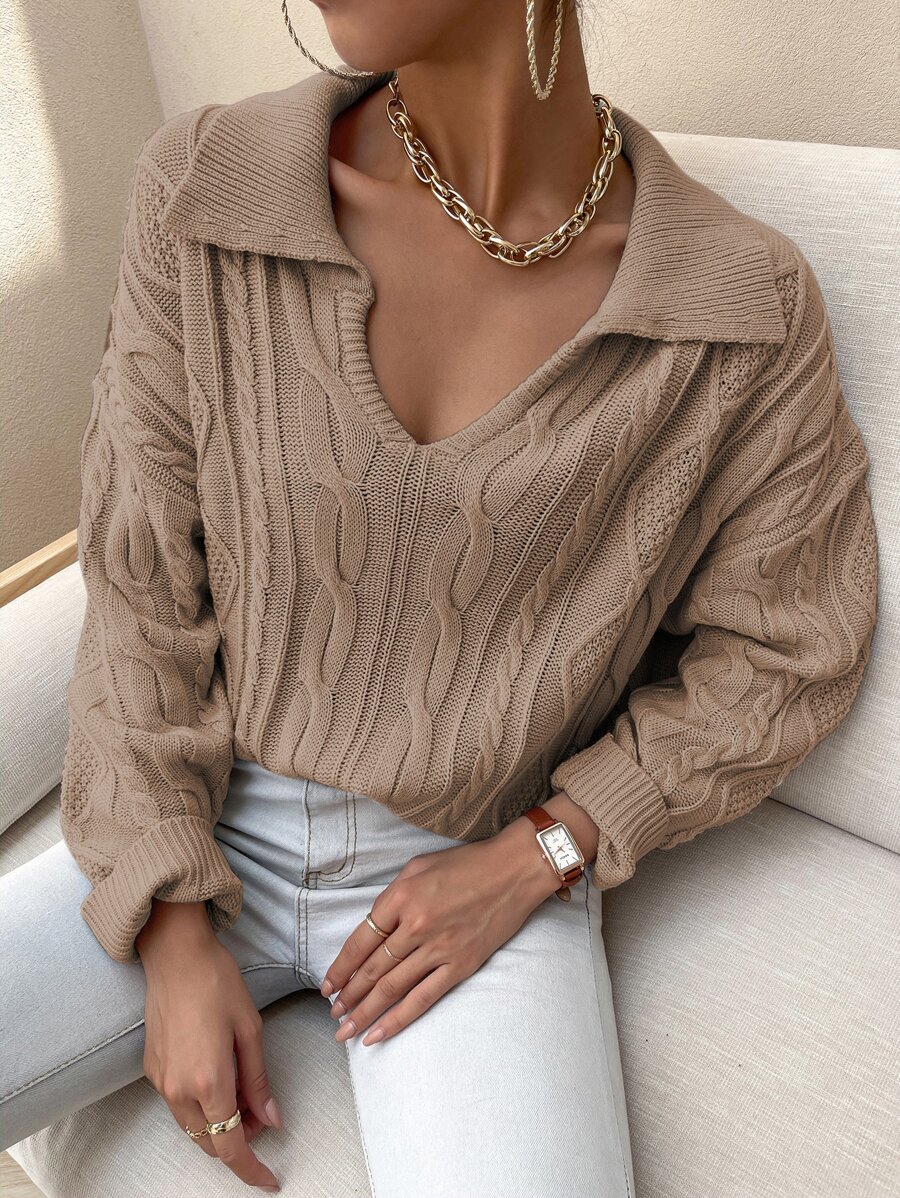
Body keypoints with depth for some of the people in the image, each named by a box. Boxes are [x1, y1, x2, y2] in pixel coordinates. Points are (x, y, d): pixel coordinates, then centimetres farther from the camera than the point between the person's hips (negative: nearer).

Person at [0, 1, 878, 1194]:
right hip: (212, 832, 2)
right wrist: (174, 933, -7)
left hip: (498, 870, -1)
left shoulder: (749, 311, -12)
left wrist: (531, 861, -11)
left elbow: (781, 652, -2)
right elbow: (141, 586, -5)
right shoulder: (207, 190, -10)